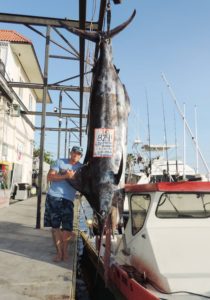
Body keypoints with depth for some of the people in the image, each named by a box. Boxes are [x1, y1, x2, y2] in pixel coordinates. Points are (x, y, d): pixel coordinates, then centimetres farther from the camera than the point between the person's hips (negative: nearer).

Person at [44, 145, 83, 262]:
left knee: (67, 227, -1)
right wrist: (65, 176, -16)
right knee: (55, 226, 4)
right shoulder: (59, 162, 4)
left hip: (68, 199, 1)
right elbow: (49, 177, -6)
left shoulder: (81, 168, 7)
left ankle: (65, 250, 18)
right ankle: (59, 251, 14)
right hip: (53, 197, 0)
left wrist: (73, 177, -16)